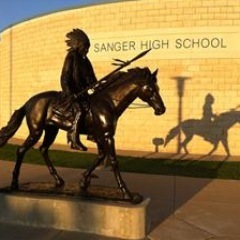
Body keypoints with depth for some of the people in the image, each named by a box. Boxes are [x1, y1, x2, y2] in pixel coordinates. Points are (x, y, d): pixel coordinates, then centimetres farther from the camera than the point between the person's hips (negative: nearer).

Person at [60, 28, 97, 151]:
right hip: (73, 92, -9)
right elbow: (65, 78, -14)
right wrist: (70, 94, -22)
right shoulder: (71, 57, -9)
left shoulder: (84, 59, 14)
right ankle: (74, 139, -23)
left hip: (82, 91, 9)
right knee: (80, 109, -25)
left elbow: (91, 78, 19)